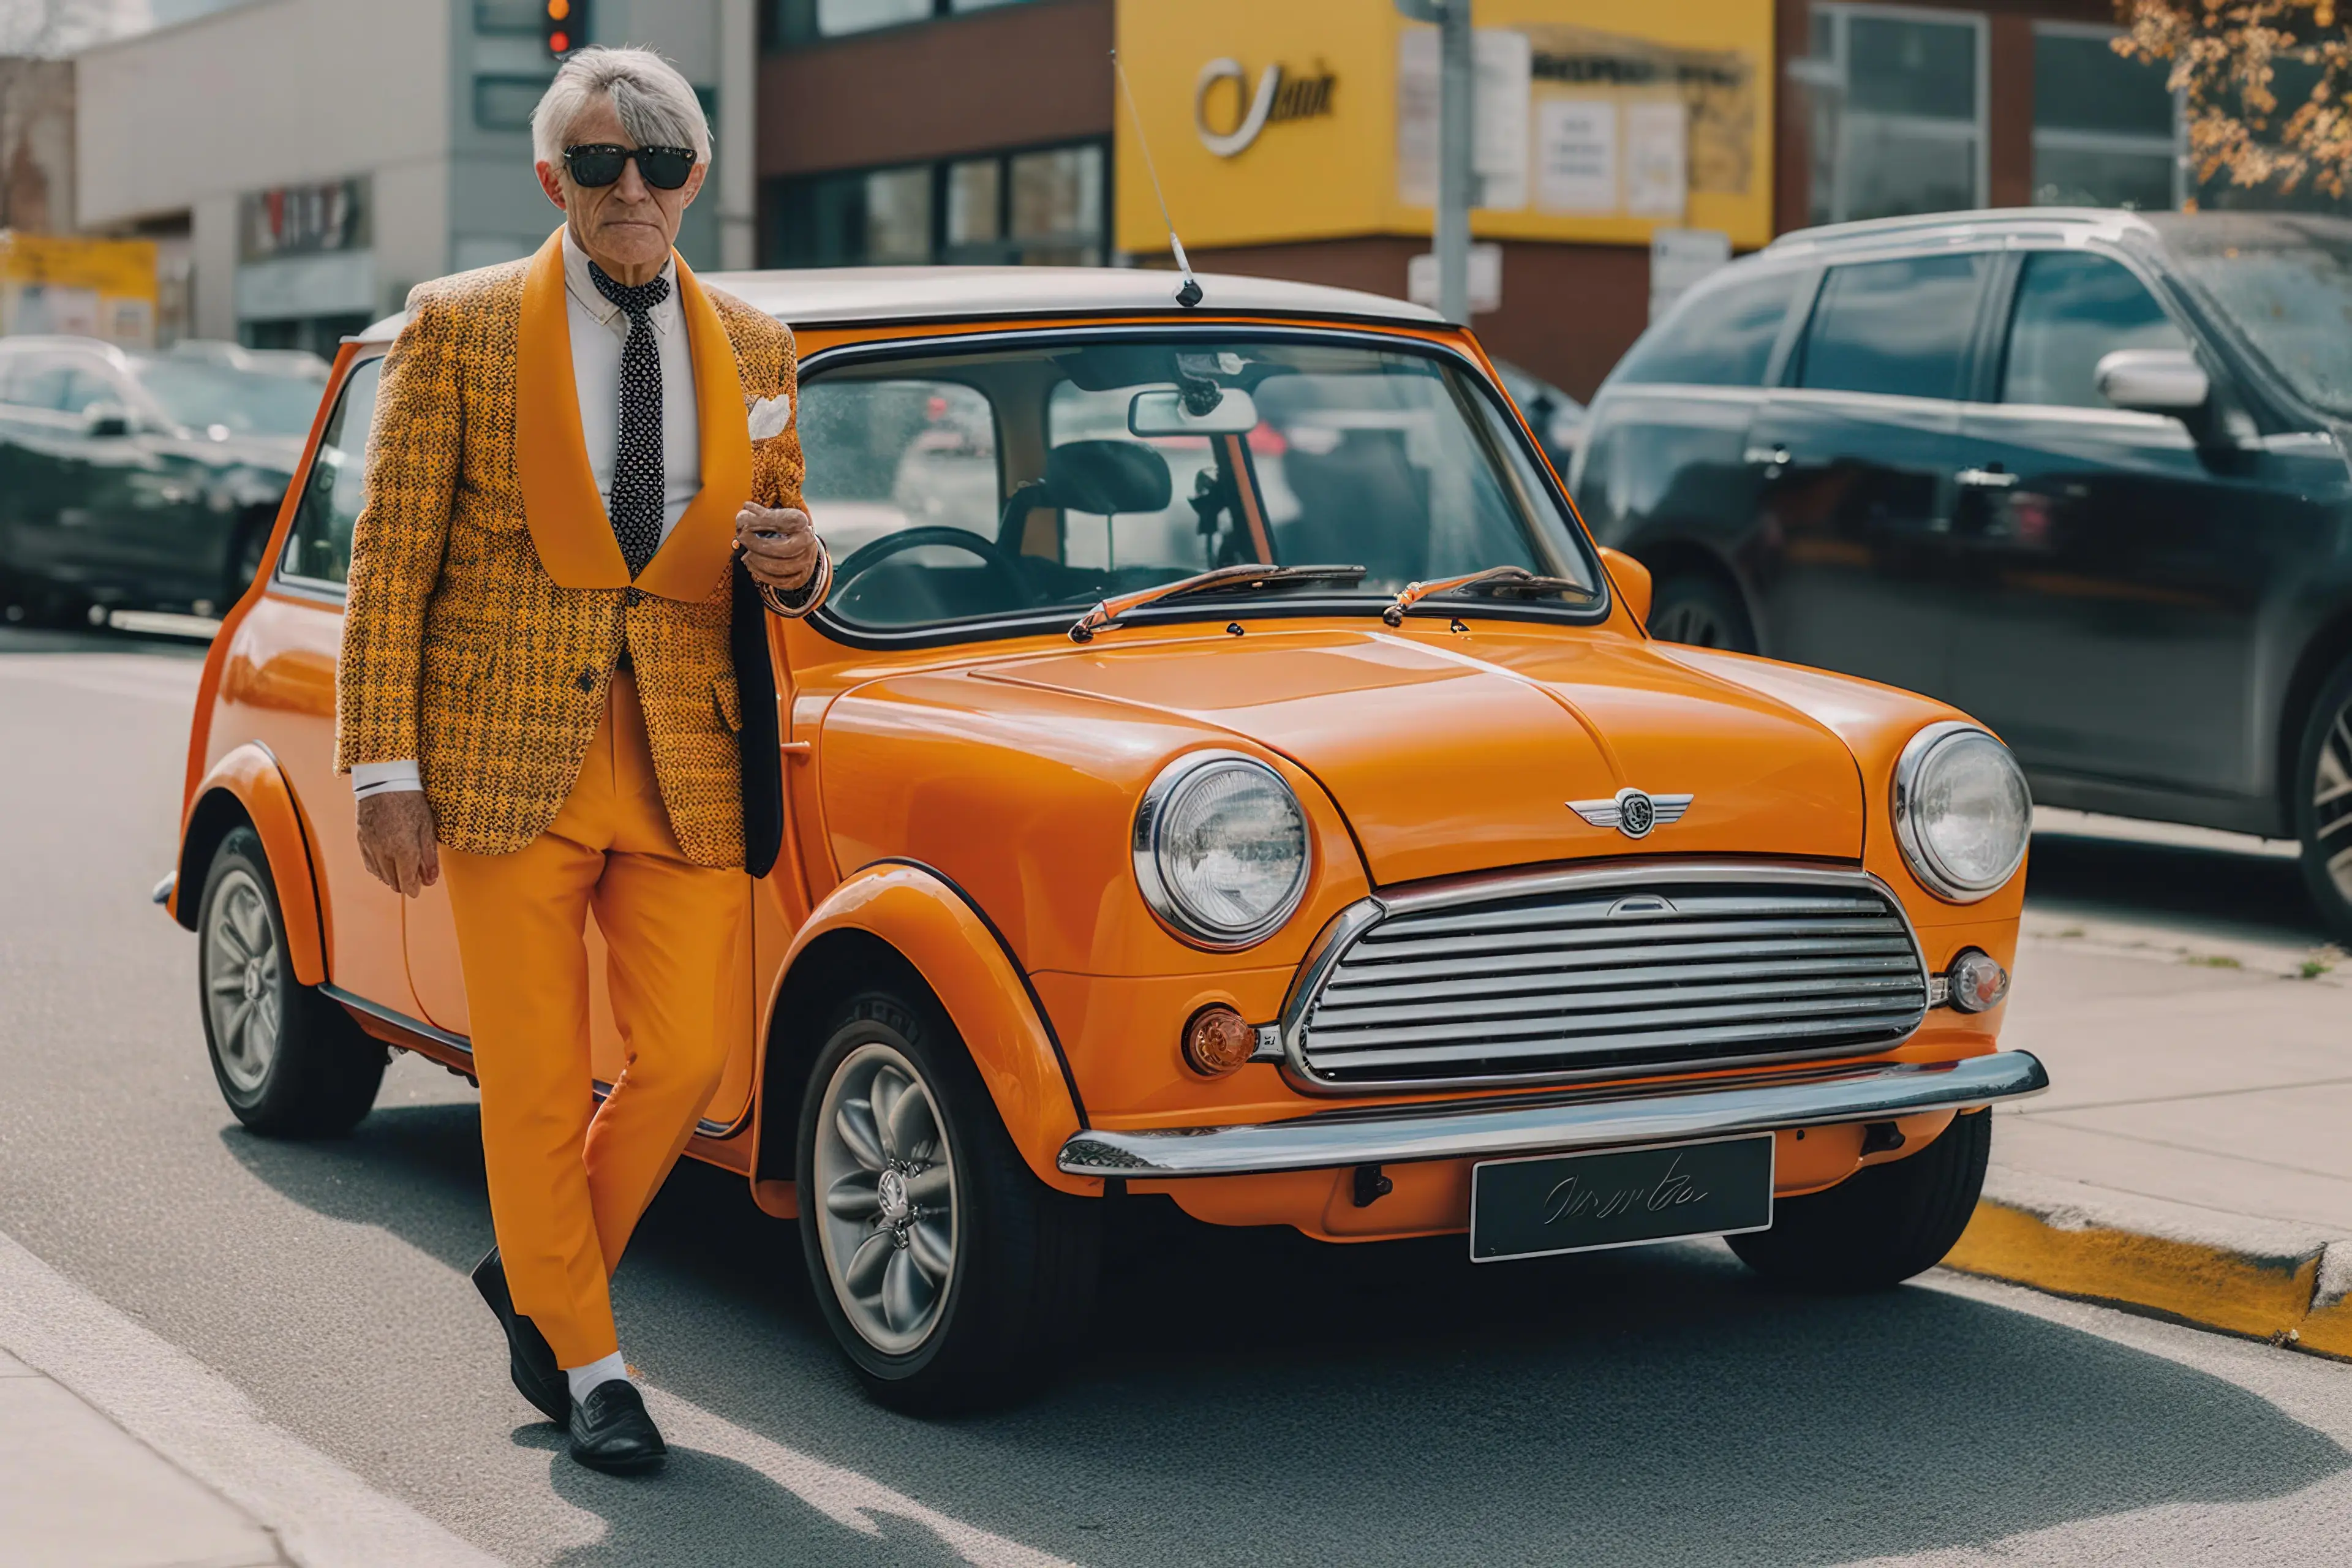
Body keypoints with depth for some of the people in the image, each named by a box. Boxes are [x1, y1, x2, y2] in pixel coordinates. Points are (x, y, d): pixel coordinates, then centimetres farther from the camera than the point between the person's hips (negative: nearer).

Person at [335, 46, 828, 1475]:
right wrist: (386, 770, -7)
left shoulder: (756, 351, 9)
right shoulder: (458, 330, -1)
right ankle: (585, 1360, 21)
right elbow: (389, 563, -2)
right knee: (536, 1084, 3)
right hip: (506, 759, -3)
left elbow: (782, 571, 18)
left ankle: (536, 1280, 28)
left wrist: (796, 563, -7)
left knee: (683, 1064, 1)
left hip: (689, 767, 3)